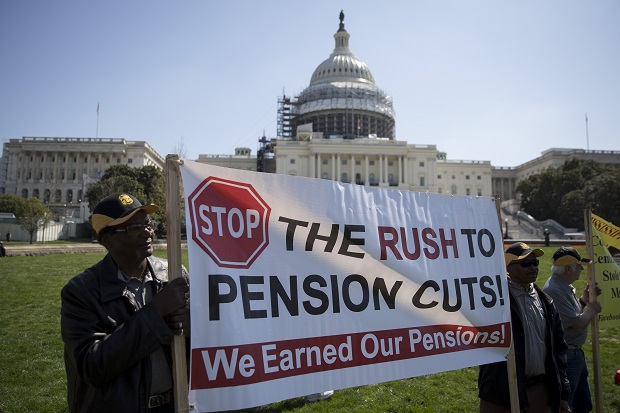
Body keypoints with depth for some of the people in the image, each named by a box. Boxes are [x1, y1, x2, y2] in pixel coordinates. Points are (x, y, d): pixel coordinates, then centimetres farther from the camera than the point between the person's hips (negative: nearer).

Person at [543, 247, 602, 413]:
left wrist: (584, 299, 6)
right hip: (566, 357, -11)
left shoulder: (565, 286, 7)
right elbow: (577, 324, -25)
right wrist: (592, 309, -8)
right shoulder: (555, 290, -26)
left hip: (576, 354, 11)